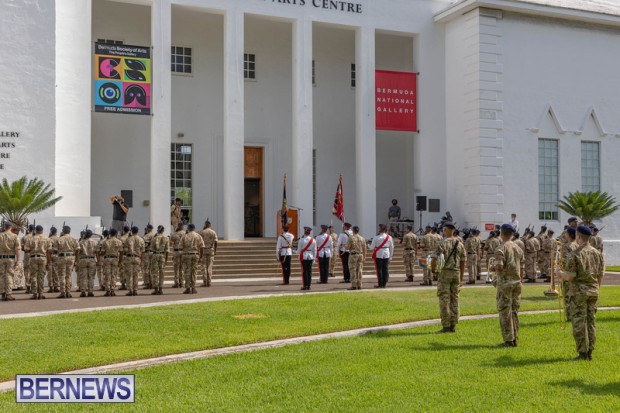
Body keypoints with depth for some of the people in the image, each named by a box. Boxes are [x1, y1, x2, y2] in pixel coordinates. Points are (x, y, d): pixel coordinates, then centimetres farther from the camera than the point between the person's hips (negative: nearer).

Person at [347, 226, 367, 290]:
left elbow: (347, 248, -11)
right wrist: (364, 257, 13)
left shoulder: (351, 238, -9)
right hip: (360, 255, 5)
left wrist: (345, 246, 12)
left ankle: (354, 286, -5)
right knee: (359, 270, 7)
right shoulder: (362, 238, 5)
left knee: (353, 271, -3)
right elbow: (364, 249, 6)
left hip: (353, 255, -5)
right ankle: (359, 285, 8)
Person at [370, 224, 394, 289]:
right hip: (386, 255, 3)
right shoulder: (389, 237, 2)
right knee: (385, 269, 8)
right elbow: (391, 247, 8)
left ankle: (380, 284, 4)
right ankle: (384, 284, 11)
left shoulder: (376, 238, -10)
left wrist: (369, 245, 16)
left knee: (379, 269, 2)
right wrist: (391, 256, 17)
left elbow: (372, 247, -7)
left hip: (378, 255, -3)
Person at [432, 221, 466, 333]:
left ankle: (446, 326, -1)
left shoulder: (443, 243, -10)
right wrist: (461, 279, 14)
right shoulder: (460, 244, 6)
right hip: (456, 273, 5)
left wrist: (433, 270, 3)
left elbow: (434, 259, -17)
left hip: (444, 273, -5)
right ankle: (453, 326, 12)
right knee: (454, 300, 10)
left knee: (444, 300, -1)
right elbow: (463, 263, 8)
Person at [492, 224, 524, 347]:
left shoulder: (501, 248, -11)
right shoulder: (518, 248, 10)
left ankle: (508, 340, -2)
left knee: (505, 312, -2)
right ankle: (515, 338, 15)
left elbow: (500, 266, -22)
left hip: (505, 283, -6)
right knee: (514, 311, 11)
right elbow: (521, 268, 15)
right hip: (516, 282, 6)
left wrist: (494, 267, -2)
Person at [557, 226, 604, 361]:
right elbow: (600, 275, 9)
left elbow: (569, 277, -15)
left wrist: (559, 273, 5)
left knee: (579, 323, -1)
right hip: (593, 292, 6)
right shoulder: (597, 253, 5)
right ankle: (589, 352, 13)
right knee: (591, 322, 10)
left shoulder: (576, 254, -14)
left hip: (579, 292, -6)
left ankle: (583, 353, -1)